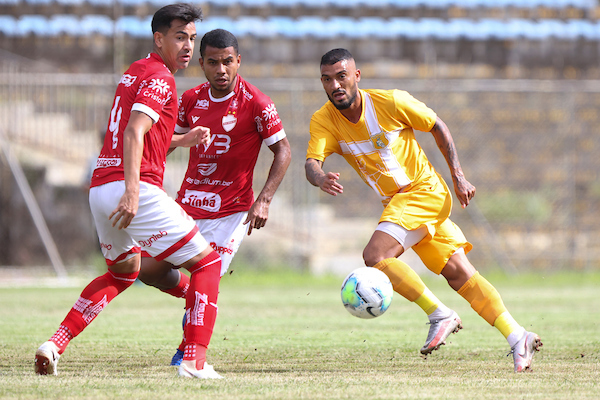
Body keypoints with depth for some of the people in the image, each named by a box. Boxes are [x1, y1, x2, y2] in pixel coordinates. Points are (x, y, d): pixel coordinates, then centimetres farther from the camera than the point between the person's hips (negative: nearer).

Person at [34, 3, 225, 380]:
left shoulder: (134, 73, 21)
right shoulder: (160, 77, -8)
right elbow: (135, 131, -22)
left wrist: (183, 140, 28)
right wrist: (132, 190, -31)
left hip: (101, 188, 9)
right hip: (137, 189, -9)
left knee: (123, 271, 31)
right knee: (207, 262, 1)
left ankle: (55, 344, 17)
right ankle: (196, 361, -9)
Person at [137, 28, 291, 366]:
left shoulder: (256, 103, -12)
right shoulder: (192, 99, 2)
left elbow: (283, 151, -7)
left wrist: (264, 201, -16)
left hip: (232, 209, -5)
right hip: (189, 202, 5)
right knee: (149, 269, 1)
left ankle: (188, 351, 8)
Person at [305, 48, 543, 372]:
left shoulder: (390, 102, -16)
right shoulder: (323, 121, -6)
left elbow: (437, 126, -2)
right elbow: (311, 162, -22)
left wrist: (458, 177, -3)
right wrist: (320, 179, -46)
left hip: (424, 191, -5)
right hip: (394, 201, 5)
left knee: (375, 255, -23)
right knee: (458, 273, 1)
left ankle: (440, 315, -15)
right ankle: (517, 337, 3)